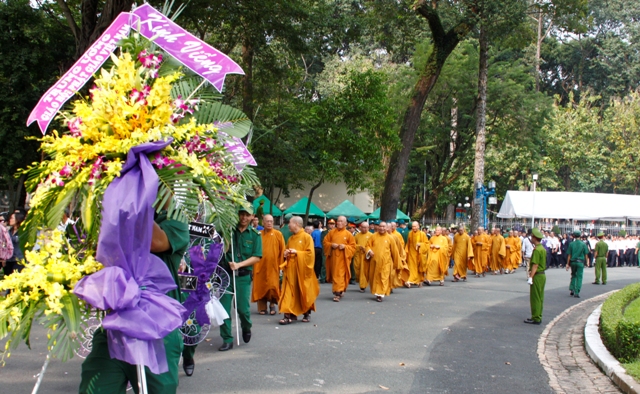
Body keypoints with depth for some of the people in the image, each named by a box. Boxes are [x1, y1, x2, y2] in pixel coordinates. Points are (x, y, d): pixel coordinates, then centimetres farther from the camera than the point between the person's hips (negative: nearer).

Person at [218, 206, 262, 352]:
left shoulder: (255, 235, 4)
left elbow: (257, 257, -2)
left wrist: (239, 264, -13)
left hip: (243, 276, -1)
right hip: (226, 274, 1)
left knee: (243, 308, -1)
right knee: (224, 308, -2)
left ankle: (246, 328, 31)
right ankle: (227, 340, 9)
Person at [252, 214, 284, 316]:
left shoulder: (278, 234, 1)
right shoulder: (258, 235, 6)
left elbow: (282, 250, 1)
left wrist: (280, 264, -4)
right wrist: (255, 263, -4)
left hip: (273, 265, -2)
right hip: (260, 265, 2)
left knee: (273, 286, -4)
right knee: (261, 286, 3)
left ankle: (272, 304, 14)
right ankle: (262, 307, 12)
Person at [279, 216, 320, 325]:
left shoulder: (307, 237, -6)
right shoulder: (290, 239, 13)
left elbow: (310, 253, -12)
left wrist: (297, 252, -17)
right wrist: (286, 254, 1)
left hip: (302, 269, -5)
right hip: (290, 269, 5)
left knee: (304, 292, 6)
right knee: (289, 292, -3)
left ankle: (307, 314, 22)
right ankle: (290, 315, -4)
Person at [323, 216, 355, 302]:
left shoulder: (348, 234, 0)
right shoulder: (331, 232, 7)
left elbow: (353, 246, 2)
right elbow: (325, 242, 9)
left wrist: (345, 247, -15)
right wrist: (331, 245, -9)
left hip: (342, 258, -3)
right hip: (333, 257, 3)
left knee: (340, 275, -9)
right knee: (334, 274, 10)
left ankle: (338, 293, -10)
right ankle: (341, 290, 27)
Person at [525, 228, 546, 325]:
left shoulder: (537, 250, -18)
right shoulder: (542, 248, 12)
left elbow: (535, 265, -22)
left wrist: (531, 277, -21)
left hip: (537, 276, -10)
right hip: (542, 275, 10)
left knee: (535, 298, -3)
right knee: (540, 298, 14)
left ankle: (535, 318, 1)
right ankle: (538, 317, 20)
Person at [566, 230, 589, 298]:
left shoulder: (571, 244, -2)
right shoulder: (583, 244, -2)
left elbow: (569, 255, -1)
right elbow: (586, 254, -1)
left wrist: (568, 264, 4)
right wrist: (587, 262, 12)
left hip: (573, 262, 1)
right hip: (580, 262, -1)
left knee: (573, 275, 19)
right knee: (579, 277, 2)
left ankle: (572, 289, 13)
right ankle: (576, 292, -3)